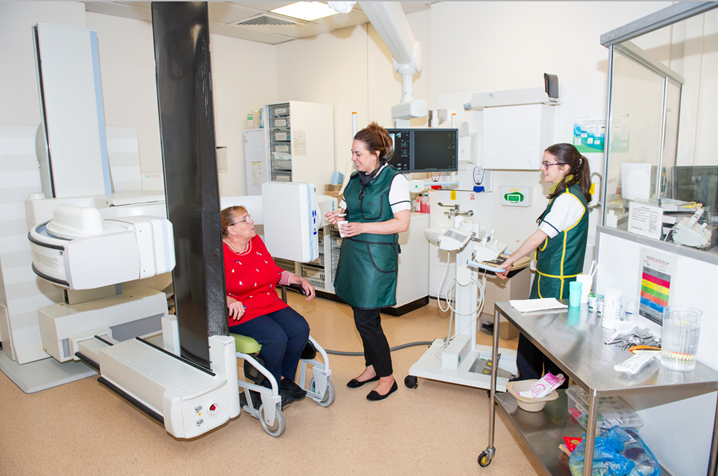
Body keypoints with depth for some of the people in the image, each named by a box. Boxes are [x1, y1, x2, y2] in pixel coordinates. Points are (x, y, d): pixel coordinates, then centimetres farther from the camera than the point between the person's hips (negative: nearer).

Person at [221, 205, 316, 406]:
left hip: (270, 304, 7)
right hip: (240, 312, -7)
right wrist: (229, 301, -38)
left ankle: (285, 377, 9)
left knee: (300, 328, -14)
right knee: (276, 337, -28)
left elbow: (276, 273, 18)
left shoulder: (256, 242, 8)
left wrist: (300, 280, 8)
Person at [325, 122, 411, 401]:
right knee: (364, 316, 15)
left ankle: (387, 377, 15)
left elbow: (402, 223, -16)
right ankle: (372, 367, 34)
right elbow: (346, 209, 22)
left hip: (377, 256, -7)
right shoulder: (355, 179, 11)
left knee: (365, 318, -4)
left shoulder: (394, 180, -10)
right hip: (352, 252, 7)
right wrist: (338, 217, -2)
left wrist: (362, 227, -22)